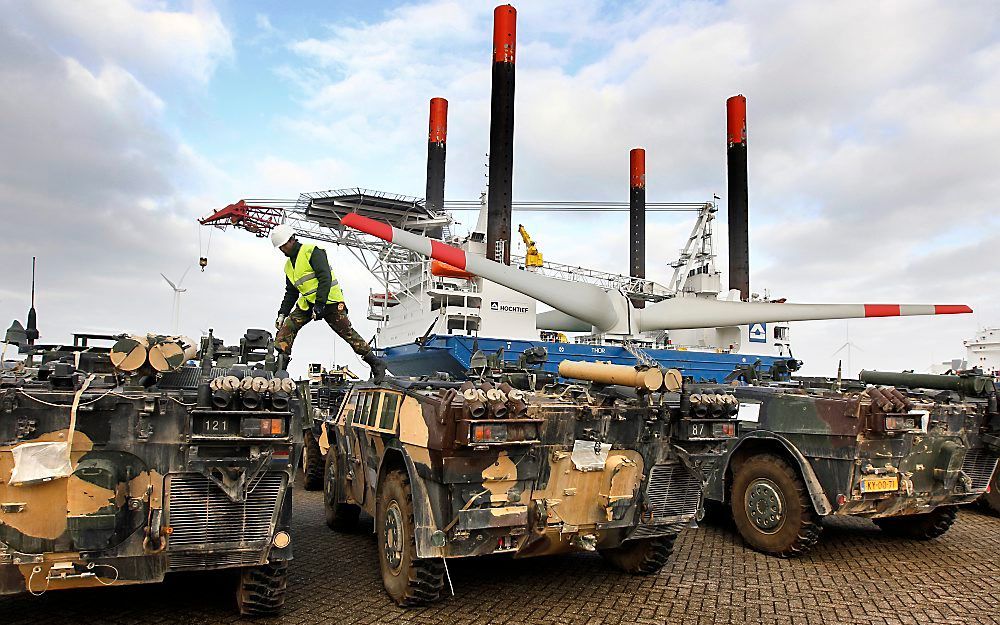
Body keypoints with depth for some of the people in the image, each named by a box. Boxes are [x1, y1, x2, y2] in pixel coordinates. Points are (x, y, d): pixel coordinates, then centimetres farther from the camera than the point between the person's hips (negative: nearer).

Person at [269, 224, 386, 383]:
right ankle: (280, 368, -1)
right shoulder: (289, 266, 17)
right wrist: (282, 313, 11)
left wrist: (319, 304, -26)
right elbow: (291, 293, 22)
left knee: (347, 332, -10)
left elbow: (325, 277, -20)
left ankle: (376, 364, -3)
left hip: (329, 301, -8)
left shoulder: (311, 251, -9)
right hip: (307, 304, 8)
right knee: (285, 329, -6)